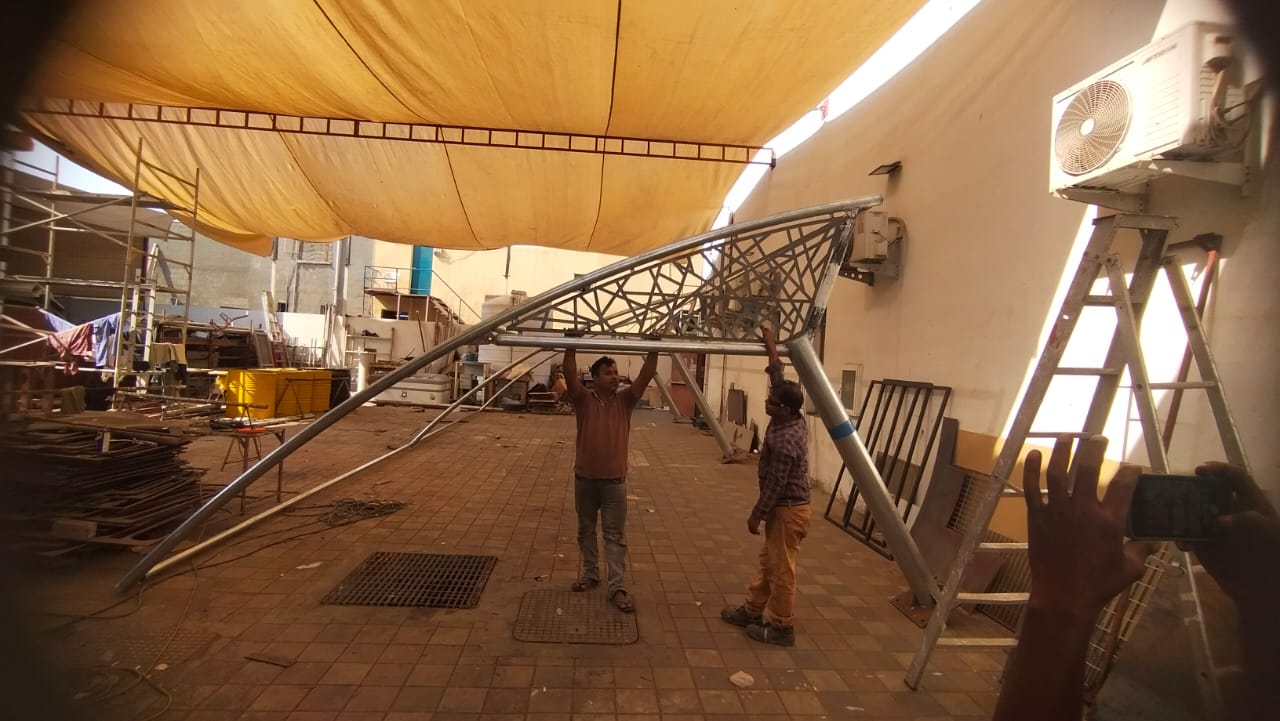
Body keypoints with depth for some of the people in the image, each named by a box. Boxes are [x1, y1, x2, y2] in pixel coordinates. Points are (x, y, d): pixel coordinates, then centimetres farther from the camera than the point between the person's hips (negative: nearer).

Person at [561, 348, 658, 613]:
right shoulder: (584, 400, -7)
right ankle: (590, 573, 35)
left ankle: (617, 586, 9)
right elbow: (570, 374, -21)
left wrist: (653, 352, -21)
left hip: (614, 479, 0)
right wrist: (571, 348, -29)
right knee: (586, 529, 17)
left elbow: (645, 376, -12)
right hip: (585, 477, 0)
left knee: (615, 535, 4)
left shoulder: (625, 400, -3)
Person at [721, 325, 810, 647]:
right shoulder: (792, 419, -2)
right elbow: (779, 380, 10)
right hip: (784, 507, 10)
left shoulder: (784, 440, -28)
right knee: (767, 563, 19)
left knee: (781, 570, 3)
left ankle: (782, 627, 17)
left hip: (788, 510, -10)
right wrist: (772, 348, 10)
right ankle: (752, 610, 32)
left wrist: (756, 515, -13)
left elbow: (775, 484, -23)